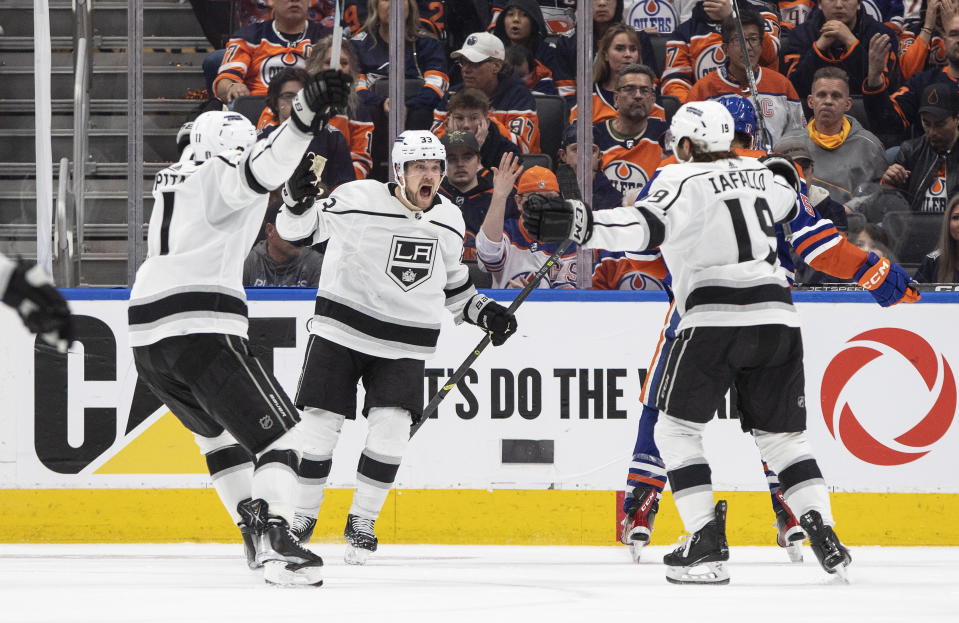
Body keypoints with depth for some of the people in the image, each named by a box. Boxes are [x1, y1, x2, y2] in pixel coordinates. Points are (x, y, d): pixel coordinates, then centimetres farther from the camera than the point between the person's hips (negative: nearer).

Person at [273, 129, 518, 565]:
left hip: (403, 348, 3)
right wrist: (301, 197, -24)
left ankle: (362, 522, 2)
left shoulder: (449, 220, 6)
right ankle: (301, 518, 14)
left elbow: (452, 281, 22)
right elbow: (292, 229, -4)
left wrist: (483, 311, 10)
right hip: (341, 330, -3)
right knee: (319, 425, -3)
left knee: (391, 428, -13)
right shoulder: (357, 201, -10)